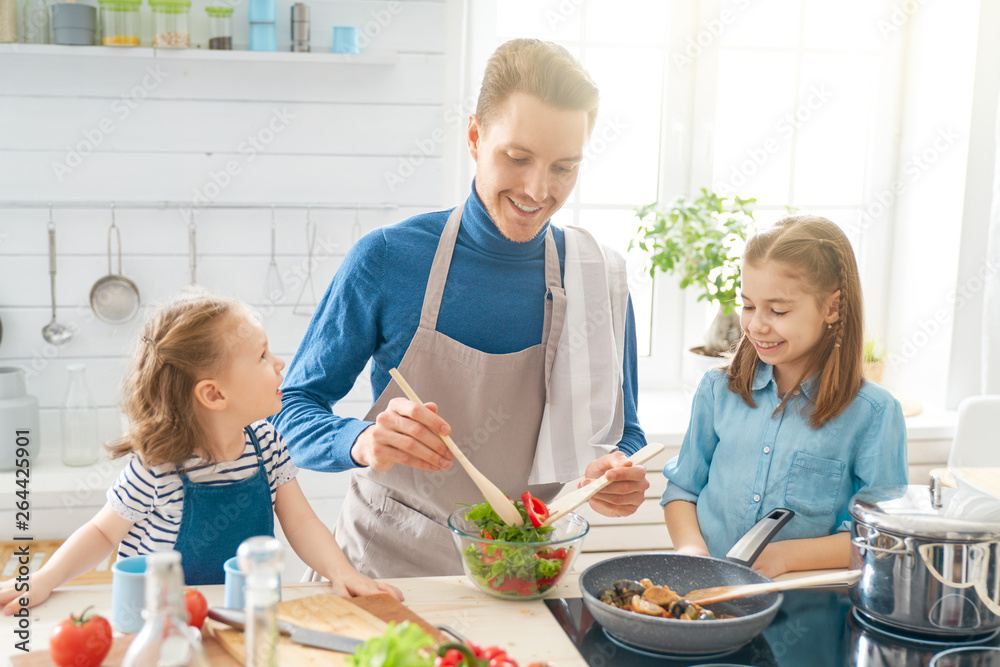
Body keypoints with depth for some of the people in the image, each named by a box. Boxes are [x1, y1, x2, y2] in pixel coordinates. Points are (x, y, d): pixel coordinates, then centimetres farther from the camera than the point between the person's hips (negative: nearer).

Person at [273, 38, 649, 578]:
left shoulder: (600, 281, -2)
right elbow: (293, 410, -4)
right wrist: (362, 442, -25)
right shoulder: (387, 260, -9)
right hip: (383, 563, -3)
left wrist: (617, 471, -14)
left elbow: (624, 432, 9)